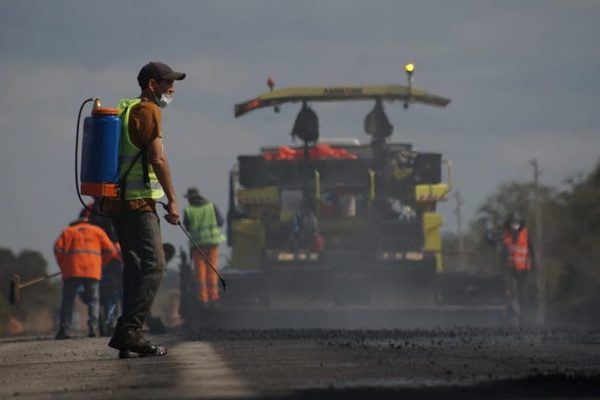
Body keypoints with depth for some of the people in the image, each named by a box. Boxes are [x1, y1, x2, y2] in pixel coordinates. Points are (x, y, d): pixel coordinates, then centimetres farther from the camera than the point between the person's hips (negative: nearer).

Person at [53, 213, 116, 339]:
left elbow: (58, 248, 2)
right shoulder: (97, 231, 18)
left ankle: (64, 329, -5)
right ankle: (93, 327, -6)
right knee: (93, 301, 8)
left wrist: (63, 266, 12)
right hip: (92, 271, 0)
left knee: (68, 300, 4)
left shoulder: (68, 231, 18)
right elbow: (110, 250, 9)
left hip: (71, 271, 0)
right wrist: (100, 263, 23)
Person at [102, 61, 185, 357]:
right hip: (138, 200, -10)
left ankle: (128, 336, 8)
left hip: (118, 200, 10)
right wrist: (172, 200, -12)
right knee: (153, 264, -13)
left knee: (136, 266, 11)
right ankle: (128, 330, -21)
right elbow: (157, 158, -14)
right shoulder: (148, 111, -8)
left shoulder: (125, 110, 20)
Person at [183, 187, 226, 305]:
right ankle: (213, 294, 3)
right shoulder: (211, 206, -1)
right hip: (212, 241, 1)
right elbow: (220, 221, 3)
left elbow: (187, 228, 3)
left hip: (197, 242, -1)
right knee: (212, 269, 6)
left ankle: (203, 297, 1)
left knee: (200, 270, 5)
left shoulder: (188, 211, -6)